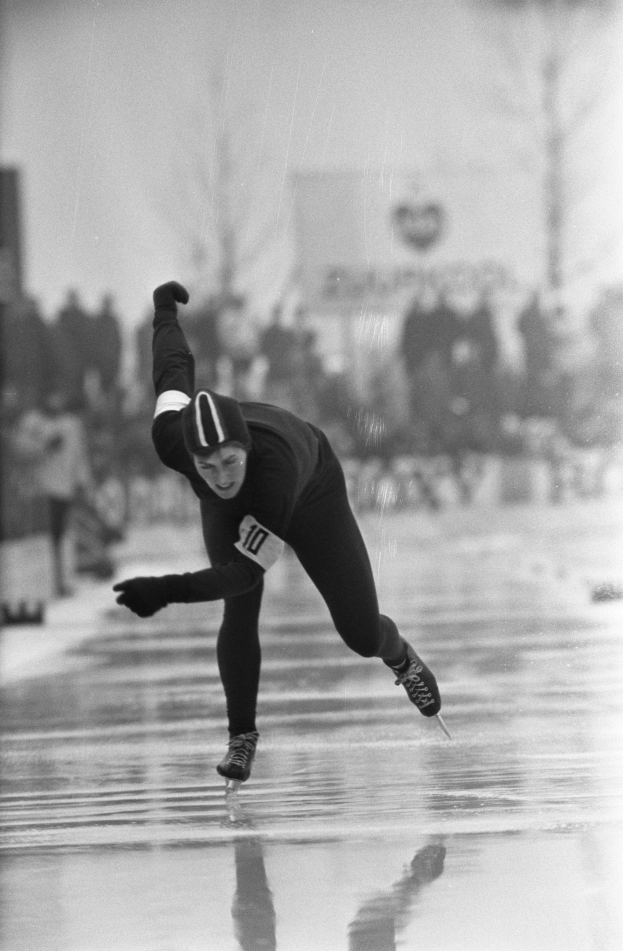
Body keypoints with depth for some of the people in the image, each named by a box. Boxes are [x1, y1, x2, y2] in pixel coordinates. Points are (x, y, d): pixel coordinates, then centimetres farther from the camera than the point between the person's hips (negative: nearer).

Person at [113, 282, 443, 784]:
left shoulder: (276, 463, -50)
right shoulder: (171, 436, -38)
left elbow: (245, 570, -47)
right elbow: (176, 365, -18)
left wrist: (167, 591, -60)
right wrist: (165, 307, 3)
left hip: (311, 494, -2)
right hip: (227, 510, 2)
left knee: (363, 635, 3)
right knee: (240, 613, -21)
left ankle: (401, 658, 41)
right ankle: (242, 734, 0)